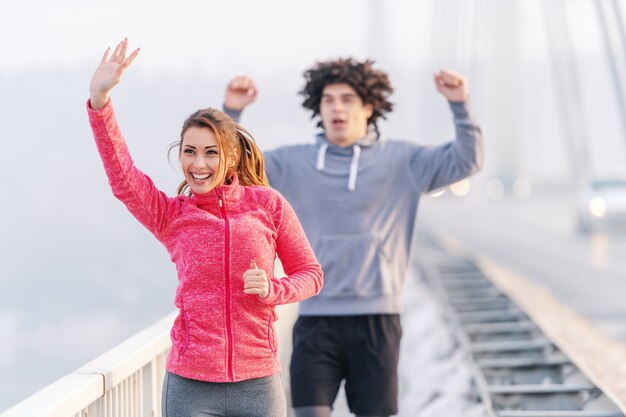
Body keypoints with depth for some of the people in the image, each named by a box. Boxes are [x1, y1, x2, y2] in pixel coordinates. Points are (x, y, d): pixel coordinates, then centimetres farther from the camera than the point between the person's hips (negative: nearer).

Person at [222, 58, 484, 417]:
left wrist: (460, 106, -17)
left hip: (378, 321, 0)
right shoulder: (294, 164, 6)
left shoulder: (402, 160, 4)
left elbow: (466, 161, -3)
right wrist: (231, 113, -10)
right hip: (316, 321, 0)